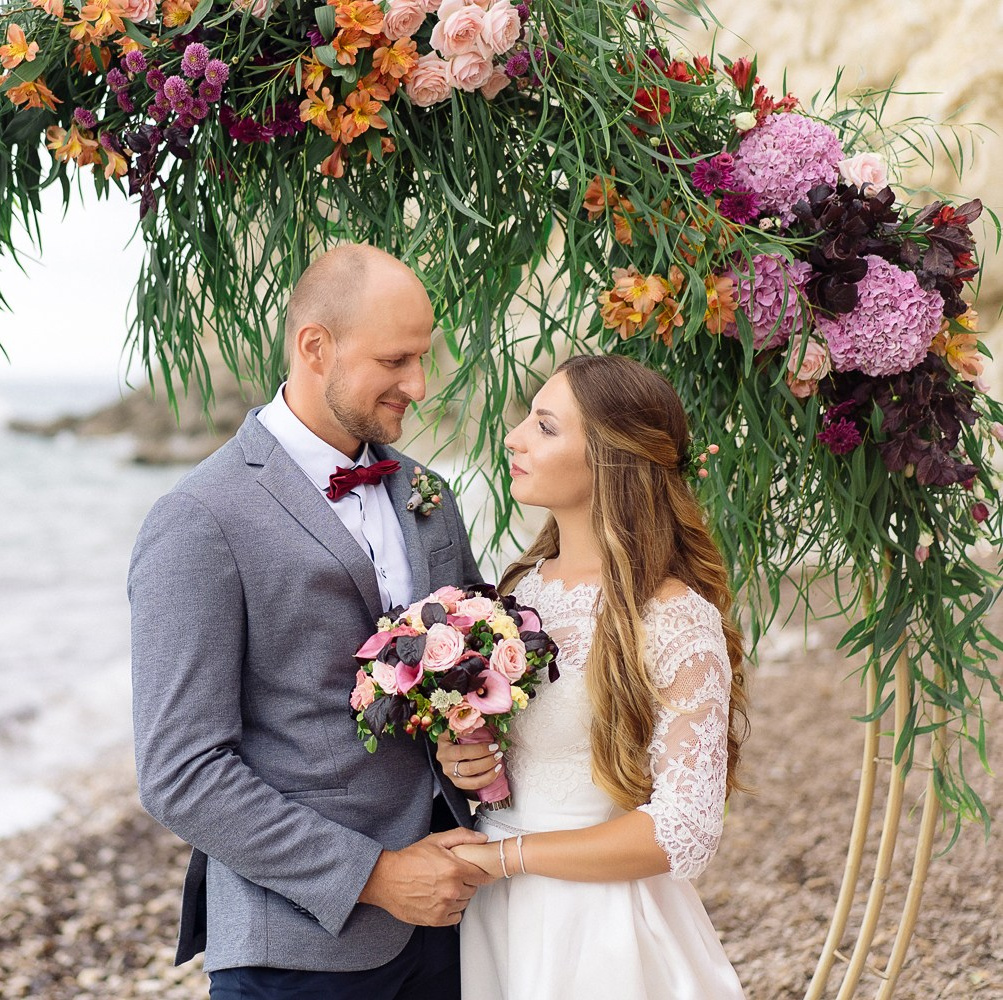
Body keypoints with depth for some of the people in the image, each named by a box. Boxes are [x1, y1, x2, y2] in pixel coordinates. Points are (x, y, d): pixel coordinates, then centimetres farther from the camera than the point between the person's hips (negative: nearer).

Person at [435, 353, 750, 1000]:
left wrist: (503, 855, -17)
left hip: (599, 930, -6)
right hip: (496, 916, 6)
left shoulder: (677, 621, -18)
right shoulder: (523, 585, 2)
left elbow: (685, 832, -20)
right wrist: (460, 762, -6)